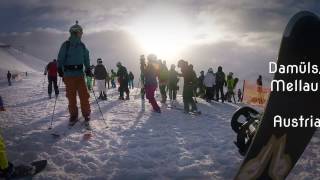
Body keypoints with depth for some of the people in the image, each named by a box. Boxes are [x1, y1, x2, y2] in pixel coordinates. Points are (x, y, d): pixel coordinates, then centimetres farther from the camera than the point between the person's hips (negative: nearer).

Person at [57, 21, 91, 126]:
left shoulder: (82, 46, 9)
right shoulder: (66, 45, 0)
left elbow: (86, 58, 15)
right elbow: (60, 58, 2)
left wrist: (88, 69, 3)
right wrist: (60, 69, -8)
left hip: (80, 74, 2)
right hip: (68, 75, -2)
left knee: (84, 95, -4)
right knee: (71, 96, 4)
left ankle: (86, 115, 7)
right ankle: (73, 116, 16)